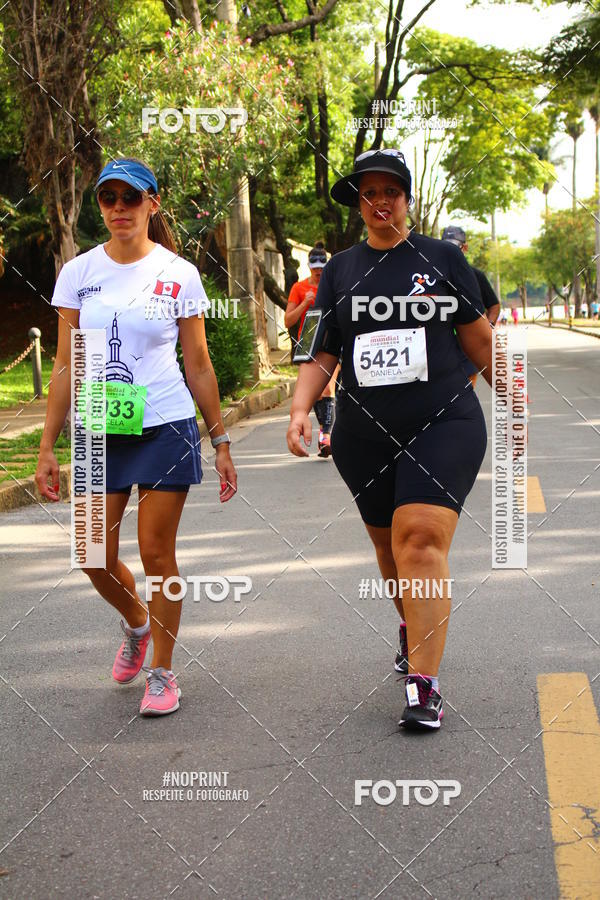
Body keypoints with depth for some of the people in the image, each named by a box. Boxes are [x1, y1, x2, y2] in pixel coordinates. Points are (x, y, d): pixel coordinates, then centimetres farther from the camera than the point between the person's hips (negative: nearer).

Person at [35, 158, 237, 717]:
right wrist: (47, 447, 1)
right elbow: (66, 367, 5)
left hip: (165, 429, -2)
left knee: (157, 555, -1)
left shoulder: (179, 275, 0)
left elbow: (198, 366, 5)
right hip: (97, 433, 2)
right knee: (96, 558, 2)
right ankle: (136, 622, 35)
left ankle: (162, 672, 16)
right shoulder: (78, 273, 3)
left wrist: (221, 443, 4)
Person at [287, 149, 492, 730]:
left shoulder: (443, 259, 4)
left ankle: (424, 686, -19)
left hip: (444, 424, -3)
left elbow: (480, 342, 11)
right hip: (365, 435, 3)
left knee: (420, 540, -18)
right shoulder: (340, 270, 10)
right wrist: (300, 409, -7)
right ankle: (414, 624, 44)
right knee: (389, 545, 14)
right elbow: (322, 355, 8)